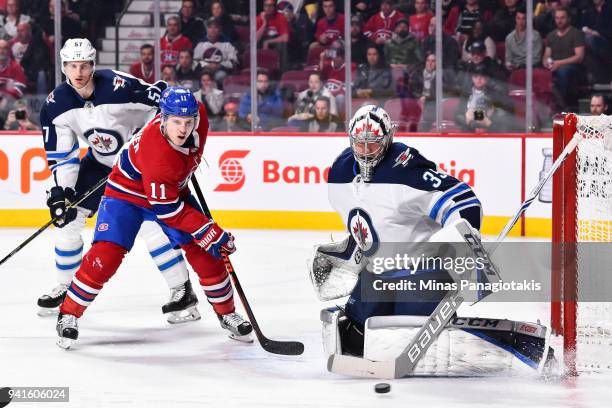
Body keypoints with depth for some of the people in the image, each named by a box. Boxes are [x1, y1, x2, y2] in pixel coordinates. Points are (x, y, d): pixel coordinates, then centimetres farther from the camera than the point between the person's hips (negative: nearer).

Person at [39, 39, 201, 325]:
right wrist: (61, 190, -14)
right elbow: (60, 153, -5)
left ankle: (183, 292, -10)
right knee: (67, 217, 2)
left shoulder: (118, 86, -29)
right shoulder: (56, 104, -12)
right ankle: (65, 286, 21)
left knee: (151, 223, -18)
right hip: (100, 162, 6)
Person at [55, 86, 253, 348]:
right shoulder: (157, 154, -39)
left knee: (204, 254, -1)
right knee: (106, 256, -19)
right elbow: (167, 209, -32)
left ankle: (226, 313, 17)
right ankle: (69, 314, -1)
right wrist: (209, 233, -30)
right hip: (126, 192, -6)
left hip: (172, 189, 6)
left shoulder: (198, 114, -21)